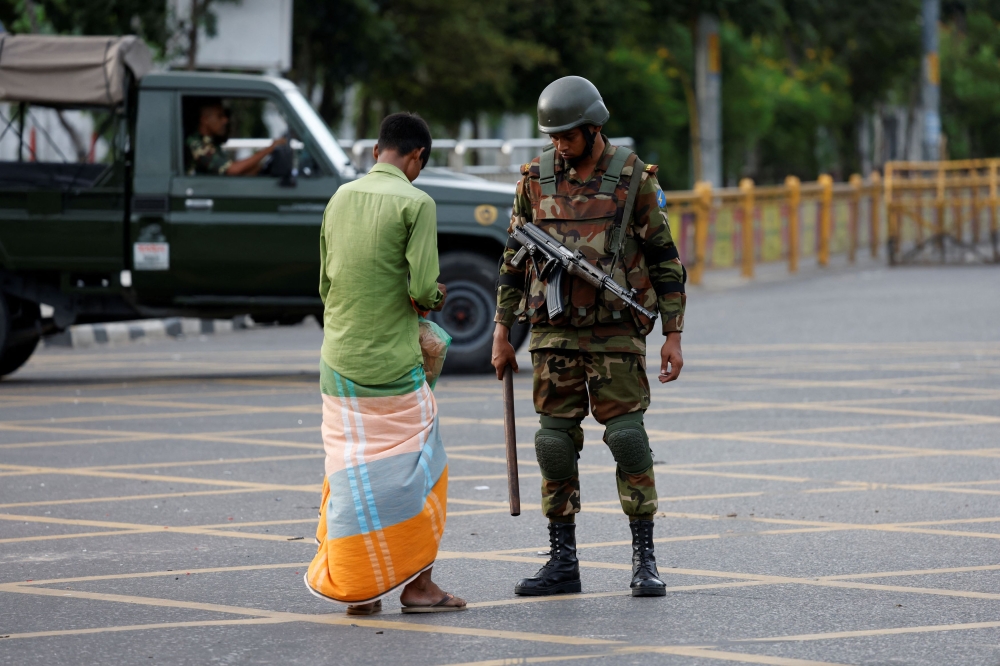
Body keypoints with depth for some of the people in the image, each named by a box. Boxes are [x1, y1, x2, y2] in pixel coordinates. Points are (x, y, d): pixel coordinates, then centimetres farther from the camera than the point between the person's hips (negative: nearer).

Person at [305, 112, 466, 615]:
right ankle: (416, 584, 7)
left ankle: (355, 588, 11)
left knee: (351, 475, 9)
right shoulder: (414, 203, -11)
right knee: (414, 472, 6)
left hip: (338, 361, 6)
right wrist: (436, 296, 5)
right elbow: (422, 289, -17)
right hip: (393, 362, -6)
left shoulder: (340, 198, 8)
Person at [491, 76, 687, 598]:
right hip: (554, 333, 3)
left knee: (627, 437, -6)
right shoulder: (536, 179, 4)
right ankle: (562, 562, 10)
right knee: (556, 442, 3)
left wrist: (673, 335, -5)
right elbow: (514, 258, 12)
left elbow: (665, 259, -1)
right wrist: (502, 331, 9)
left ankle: (644, 560, 1)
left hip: (616, 333, -3)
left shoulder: (632, 179, -4)